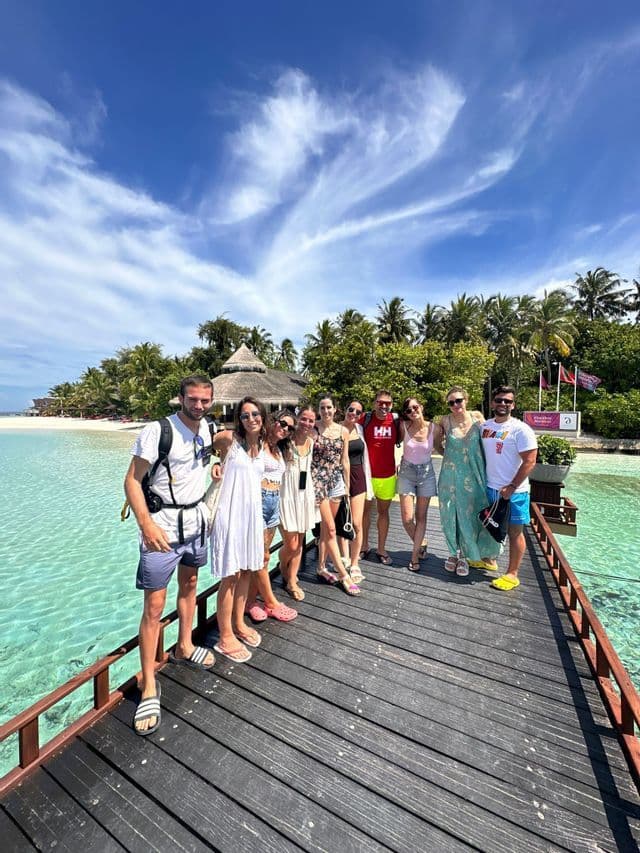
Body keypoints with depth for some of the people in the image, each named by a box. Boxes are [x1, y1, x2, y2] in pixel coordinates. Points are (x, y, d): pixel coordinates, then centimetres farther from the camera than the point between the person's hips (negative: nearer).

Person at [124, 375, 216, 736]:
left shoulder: (206, 427, 2)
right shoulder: (158, 431, -18)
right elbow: (132, 480, -18)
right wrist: (146, 523, -27)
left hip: (196, 520, 7)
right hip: (163, 525, -6)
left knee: (189, 585, 22)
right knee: (154, 606, 0)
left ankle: (185, 647, 44)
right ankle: (149, 687, 18)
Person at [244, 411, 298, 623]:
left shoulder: (280, 450, 16)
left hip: (274, 501, 8)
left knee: (261, 555, 15)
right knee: (262, 556, 5)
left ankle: (250, 600, 29)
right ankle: (271, 603, 21)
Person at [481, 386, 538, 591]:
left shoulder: (520, 429, -13)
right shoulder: (485, 426, 5)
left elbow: (529, 461, -16)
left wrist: (512, 486, -19)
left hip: (513, 491, -6)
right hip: (490, 487, 6)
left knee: (515, 532, 7)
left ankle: (512, 574, 20)